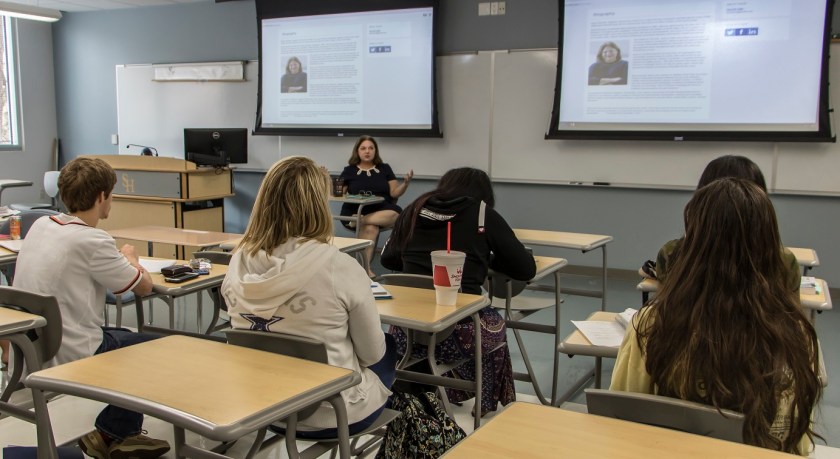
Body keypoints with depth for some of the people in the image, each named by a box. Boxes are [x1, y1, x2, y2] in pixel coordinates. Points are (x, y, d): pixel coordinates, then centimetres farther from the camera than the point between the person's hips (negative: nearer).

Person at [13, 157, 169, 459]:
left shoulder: (40, 225, 1)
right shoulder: (92, 241, -21)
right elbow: (144, 287, -11)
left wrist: (120, 262, 13)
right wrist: (130, 259, 9)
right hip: (69, 356, -8)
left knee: (126, 338, 26)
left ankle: (121, 433, 27)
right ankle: (111, 434, 16)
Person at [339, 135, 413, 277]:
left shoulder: (385, 168, 15)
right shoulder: (349, 170, 12)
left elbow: (394, 193, 11)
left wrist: (405, 183, -7)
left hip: (382, 211, 2)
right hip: (355, 211, -2)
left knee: (396, 213, -34)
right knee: (370, 229, -36)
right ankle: (366, 268, -36)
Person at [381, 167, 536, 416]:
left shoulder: (414, 210, 11)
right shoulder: (483, 214, 2)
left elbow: (388, 259, 25)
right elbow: (526, 269, 5)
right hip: (459, 333, -3)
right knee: (494, 321, 31)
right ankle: (487, 408, 48)